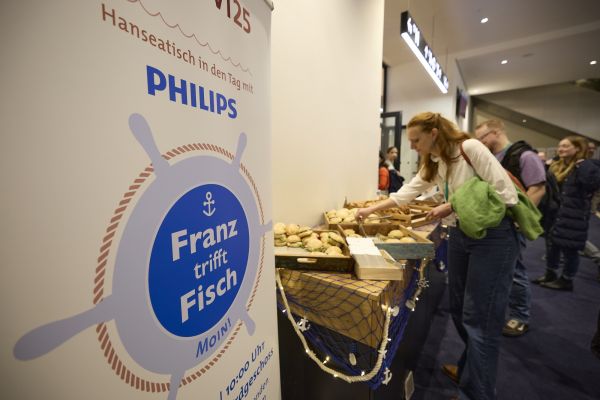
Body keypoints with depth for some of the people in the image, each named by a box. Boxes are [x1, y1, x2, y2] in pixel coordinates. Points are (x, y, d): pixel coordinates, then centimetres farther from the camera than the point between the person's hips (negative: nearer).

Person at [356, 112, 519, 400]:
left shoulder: (470, 148, -15)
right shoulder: (433, 164, 8)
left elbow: (506, 194, -17)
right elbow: (406, 193, 12)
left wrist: (453, 206, -20)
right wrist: (371, 209, 9)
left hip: (493, 238, -7)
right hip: (459, 235, 8)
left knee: (479, 319, -2)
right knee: (459, 311, 16)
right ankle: (470, 369, 39)